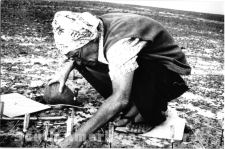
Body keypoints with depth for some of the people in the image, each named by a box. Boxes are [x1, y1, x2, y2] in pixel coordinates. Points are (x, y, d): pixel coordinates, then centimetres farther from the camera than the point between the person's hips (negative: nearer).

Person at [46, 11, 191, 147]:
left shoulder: (120, 42, -35)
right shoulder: (95, 28, -10)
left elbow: (120, 99, -40)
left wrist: (80, 135, -36)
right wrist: (66, 69, -6)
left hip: (170, 74, -7)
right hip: (143, 67, 7)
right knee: (86, 63, -8)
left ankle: (154, 113, -8)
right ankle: (132, 108, -1)